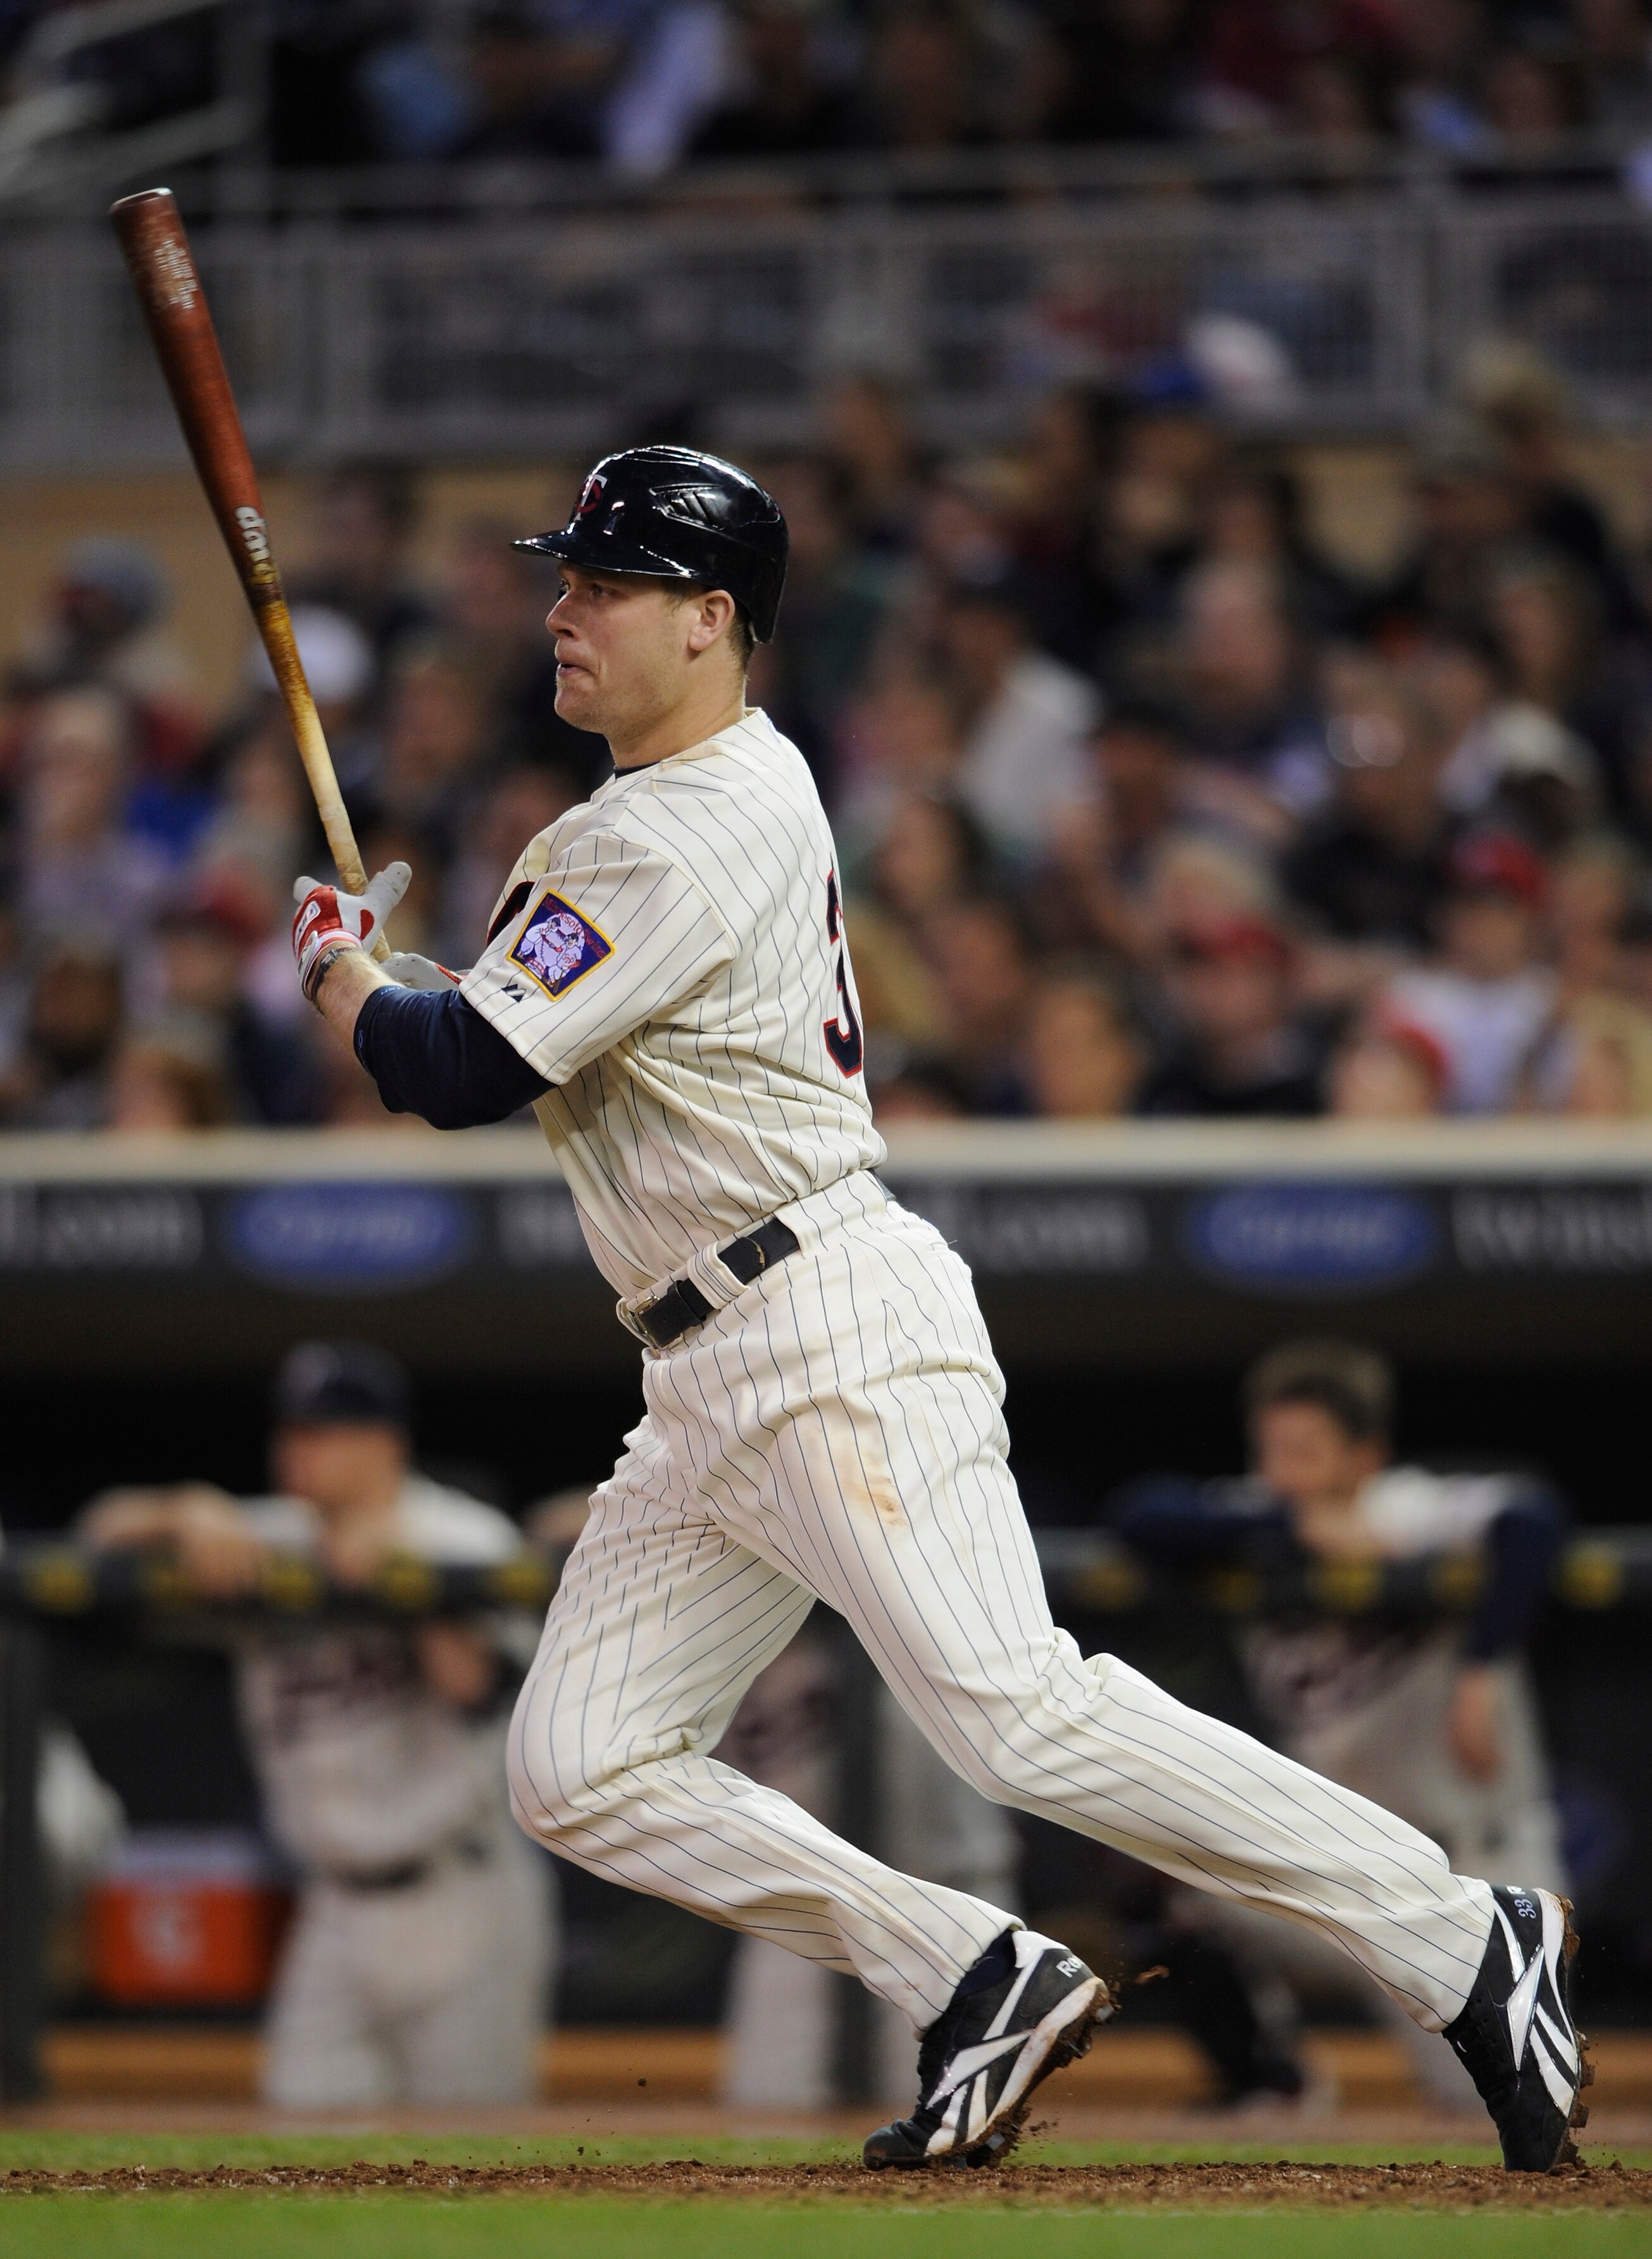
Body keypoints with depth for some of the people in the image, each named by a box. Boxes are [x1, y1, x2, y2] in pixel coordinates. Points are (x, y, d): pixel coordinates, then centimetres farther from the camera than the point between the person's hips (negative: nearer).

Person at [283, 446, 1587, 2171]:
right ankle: (985, 1989, 4)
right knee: (578, 1775, 4)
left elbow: (463, 1075, -17)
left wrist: (343, 979, 4)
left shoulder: (685, 843, -15)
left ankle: (1463, 1947, -15)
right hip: (710, 1392, 11)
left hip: (839, 1340, -11)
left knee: (1017, 1717, -21)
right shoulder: (745, 777, 17)